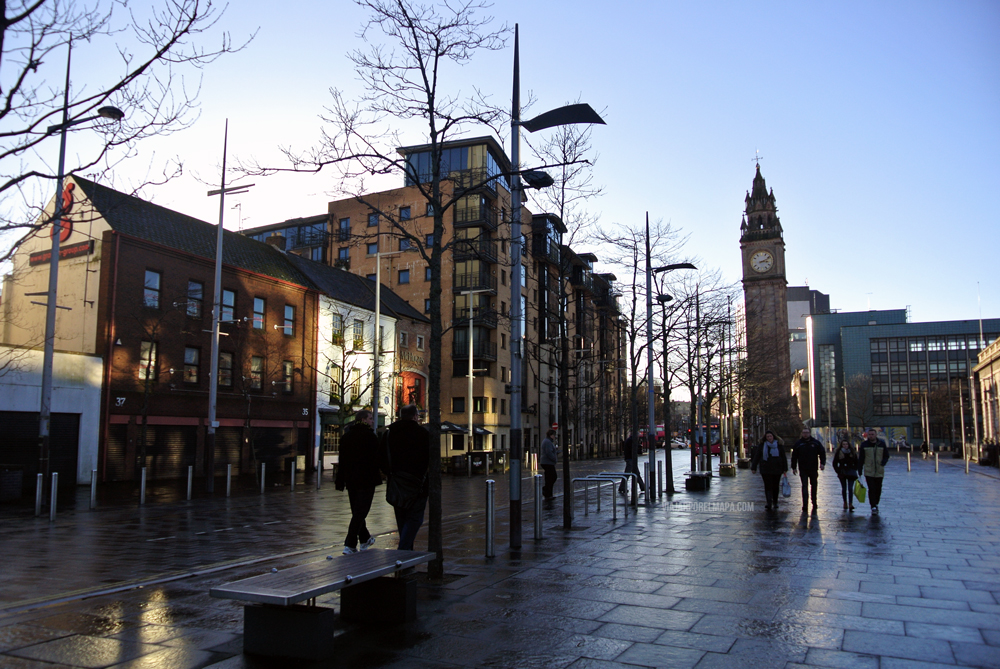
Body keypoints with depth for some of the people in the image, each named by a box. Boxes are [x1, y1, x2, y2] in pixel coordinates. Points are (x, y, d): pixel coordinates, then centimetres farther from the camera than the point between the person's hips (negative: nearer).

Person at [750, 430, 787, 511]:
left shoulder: (779, 446, 4)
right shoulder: (762, 446, 3)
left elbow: (784, 458, 7)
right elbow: (756, 457, 5)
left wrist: (785, 469, 3)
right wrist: (753, 467, 1)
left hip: (776, 470, 1)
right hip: (766, 470, -1)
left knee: (775, 486, 9)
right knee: (768, 486, -8)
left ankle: (775, 502, 24)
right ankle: (768, 503, -17)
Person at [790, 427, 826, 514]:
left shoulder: (816, 442, 2)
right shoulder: (798, 443, 1)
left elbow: (822, 453, 5)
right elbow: (794, 456, 5)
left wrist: (822, 463, -8)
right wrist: (794, 467, 2)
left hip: (813, 469, 1)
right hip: (803, 470, -1)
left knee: (814, 487, 13)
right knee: (804, 487, -7)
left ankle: (814, 505, 27)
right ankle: (805, 506, -8)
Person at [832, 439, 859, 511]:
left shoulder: (852, 453, 4)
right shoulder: (838, 453, 1)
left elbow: (856, 463, 11)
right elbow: (834, 464, 5)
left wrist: (854, 469, -1)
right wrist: (838, 471, -3)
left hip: (851, 473, 0)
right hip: (842, 473, 0)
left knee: (850, 488, -8)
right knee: (844, 488, 8)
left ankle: (850, 504, -12)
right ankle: (845, 503, 20)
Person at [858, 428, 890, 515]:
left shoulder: (882, 444, 2)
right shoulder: (864, 444, 0)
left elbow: (886, 456, 8)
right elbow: (860, 459, 3)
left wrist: (883, 463, -14)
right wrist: (860, 471, 0)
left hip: (879, 472, 2)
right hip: (868, 472, -2)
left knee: (878, 489, 9)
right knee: (871, 489, -11)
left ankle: (876, 504, 28)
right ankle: (873, 507, -9)